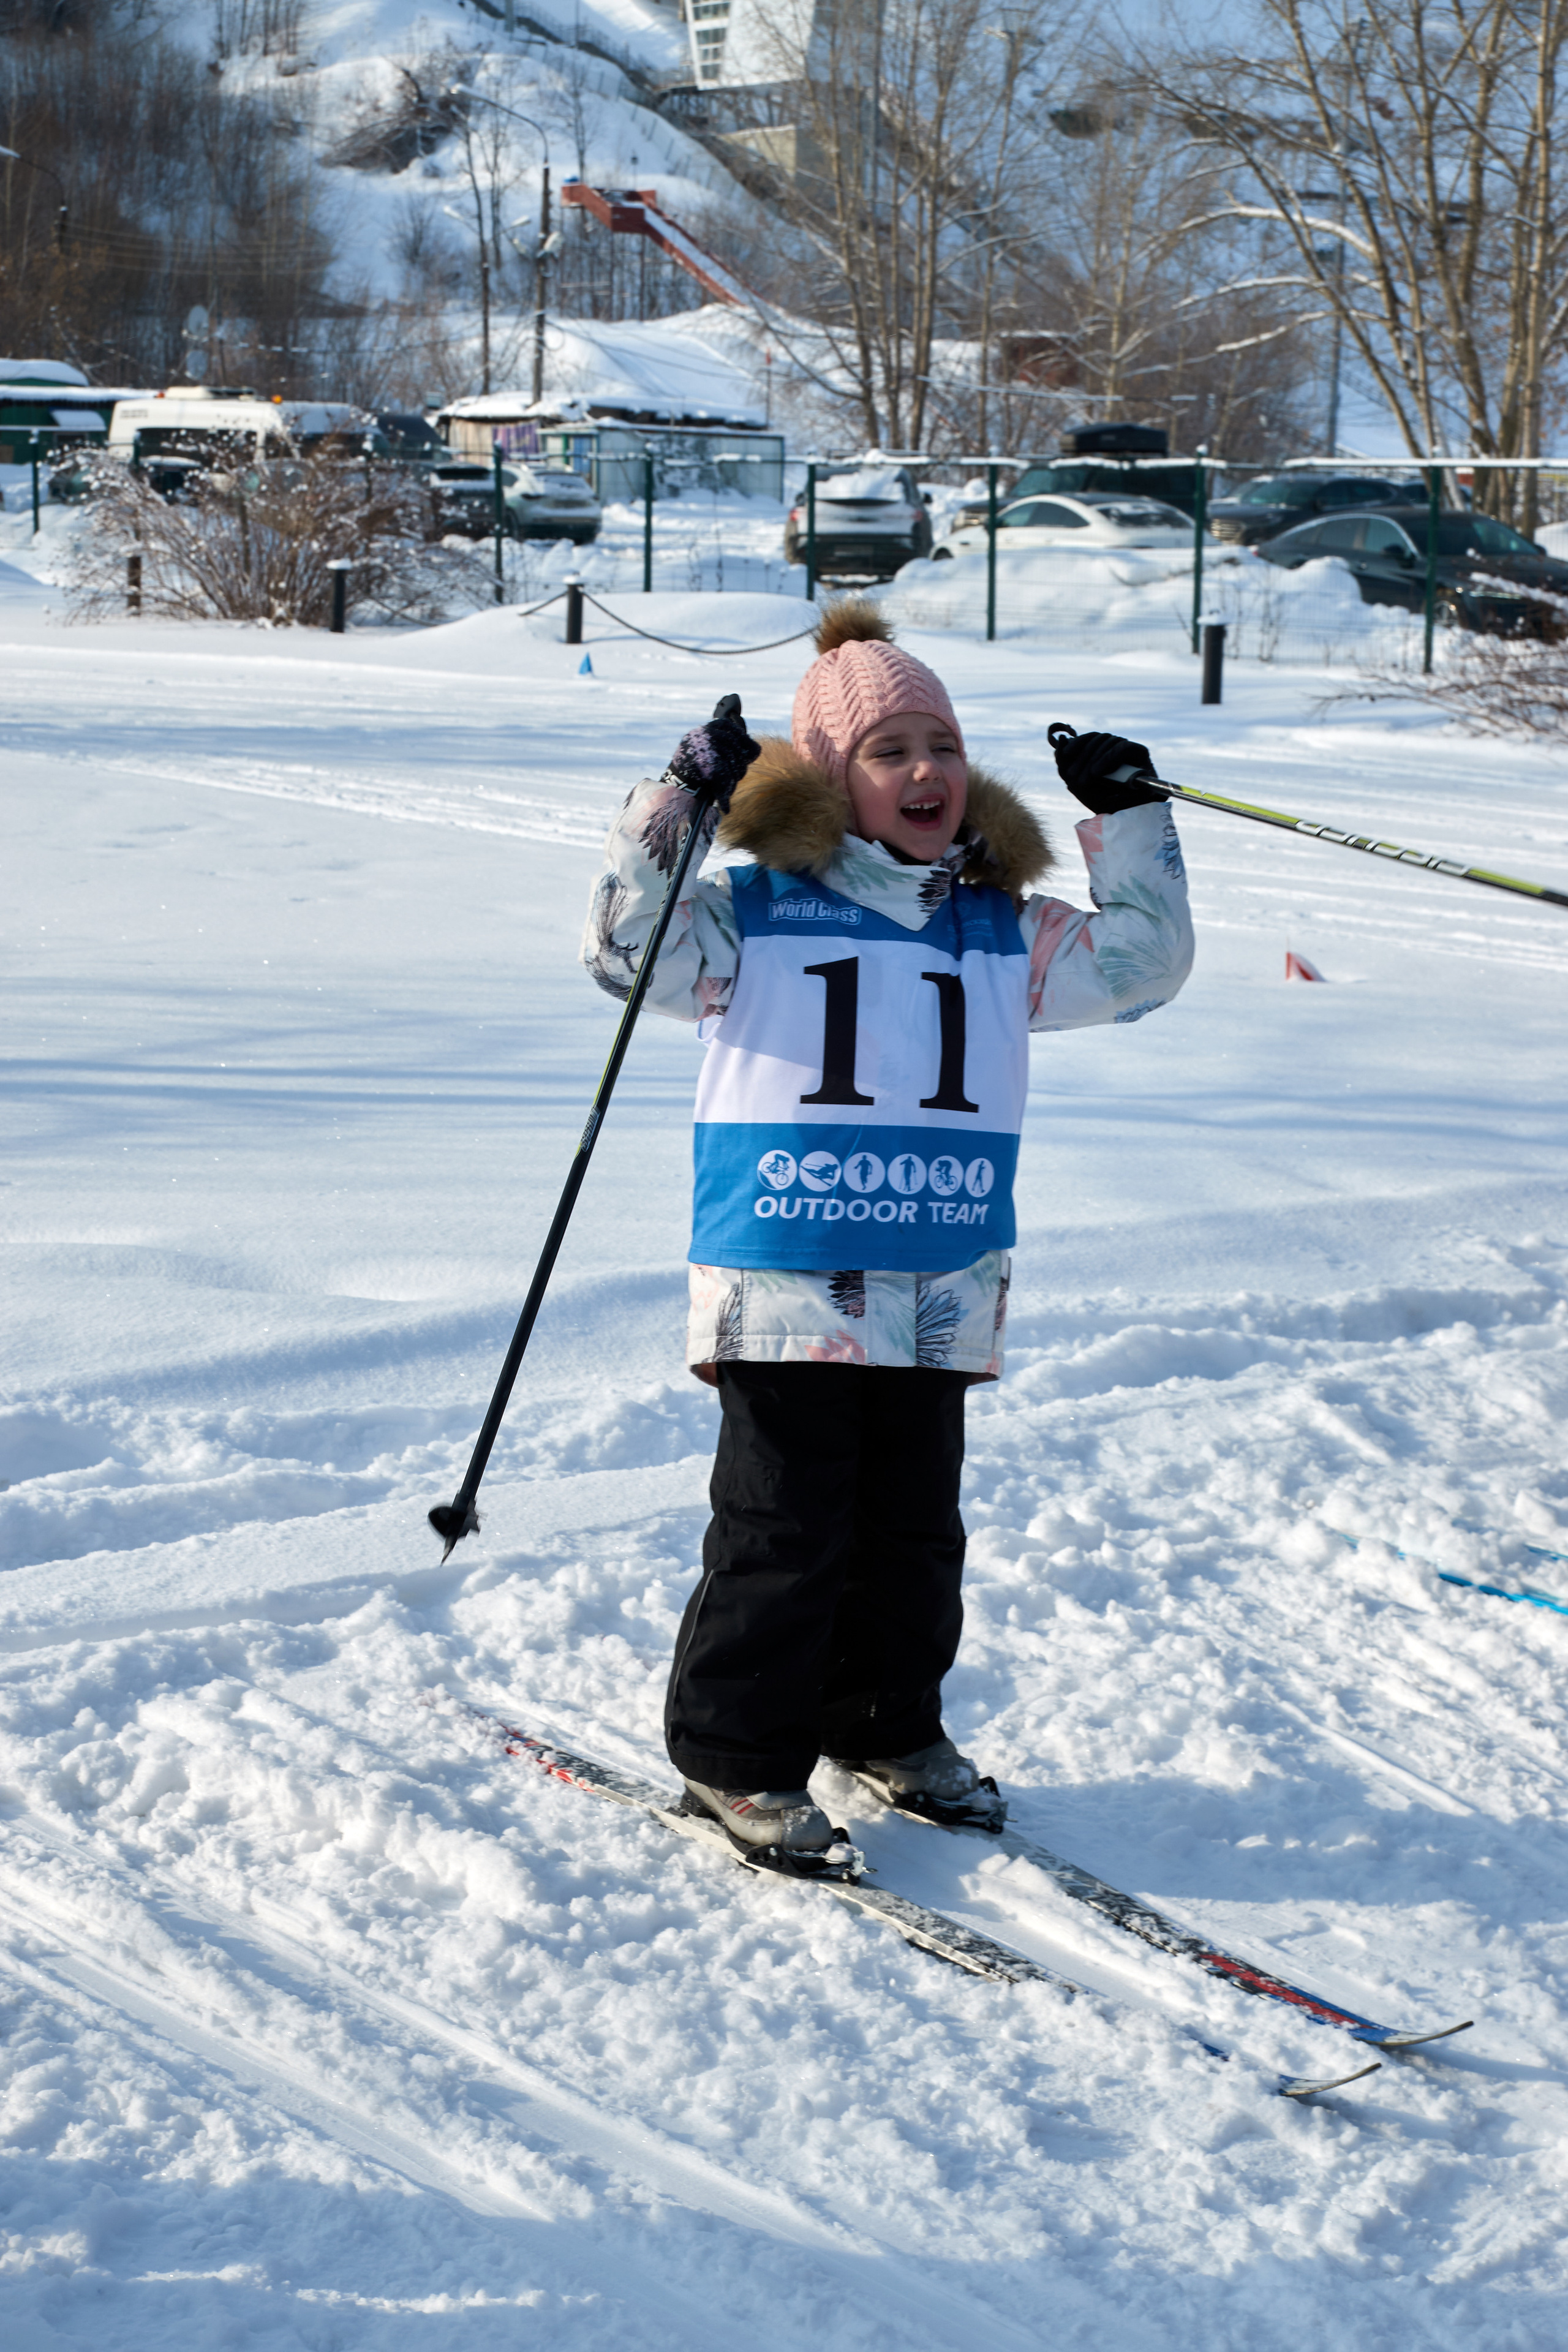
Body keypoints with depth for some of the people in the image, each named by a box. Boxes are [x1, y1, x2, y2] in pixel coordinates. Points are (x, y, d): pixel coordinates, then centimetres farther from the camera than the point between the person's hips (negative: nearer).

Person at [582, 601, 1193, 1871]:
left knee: (914, 1522, 13)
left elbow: (1143, 963, 18)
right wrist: (677, 811, -17)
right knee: (784, 1522, -2)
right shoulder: (754, 913, 1)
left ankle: (889, 1725, 30)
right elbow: (630, 950, -9)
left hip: (941, 1285, 5)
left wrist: (1132, 821, 9)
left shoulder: (1004, 935, 14)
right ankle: (736, 1753, 10)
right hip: (783, 1280, -4)